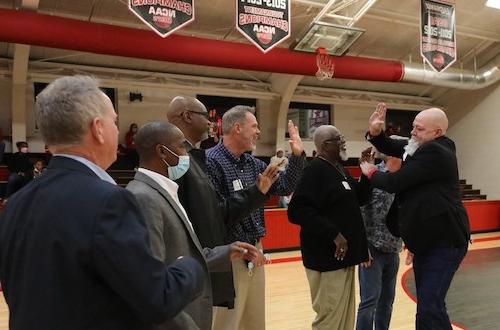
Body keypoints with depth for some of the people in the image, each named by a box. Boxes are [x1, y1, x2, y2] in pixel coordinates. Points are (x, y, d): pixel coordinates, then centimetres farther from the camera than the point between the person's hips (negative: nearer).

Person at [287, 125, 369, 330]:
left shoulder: (340, 170, 13)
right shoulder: (316, 169, -15)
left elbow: (360, 199, 22)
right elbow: (298, 210, -25)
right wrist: (333, 234, -25)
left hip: (345, 256, 10)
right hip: (329, 258, -10)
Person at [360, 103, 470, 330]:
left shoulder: (434, 152, -20)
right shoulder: (426, 147, 9)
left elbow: (395, 182, -21)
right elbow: (393, 148, 17)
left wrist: (371, 172, -2)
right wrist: (375, 133, -5)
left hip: (443, 241, -10)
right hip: (428, 239, 10)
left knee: (430, 307, -13)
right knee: (426, 303, 17)